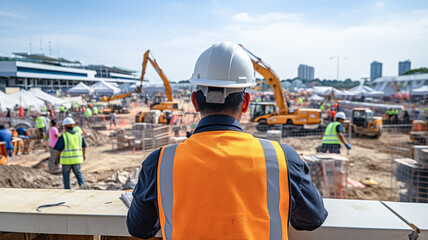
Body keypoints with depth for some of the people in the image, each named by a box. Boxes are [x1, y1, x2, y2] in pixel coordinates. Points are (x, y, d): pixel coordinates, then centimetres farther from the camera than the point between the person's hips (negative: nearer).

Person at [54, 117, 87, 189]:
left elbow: (59, 149, -11)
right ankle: (82, 184, -2)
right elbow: (84, 146, 9)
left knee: (66, 175, 12)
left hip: (66, 160, -3)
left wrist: (56, 159, 1)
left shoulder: (63, 136, -11)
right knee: (78, 173, 16)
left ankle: (67, 188, 16)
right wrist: (83, 155, 23)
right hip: (77, 159, 3)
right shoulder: (79, 135, 3)